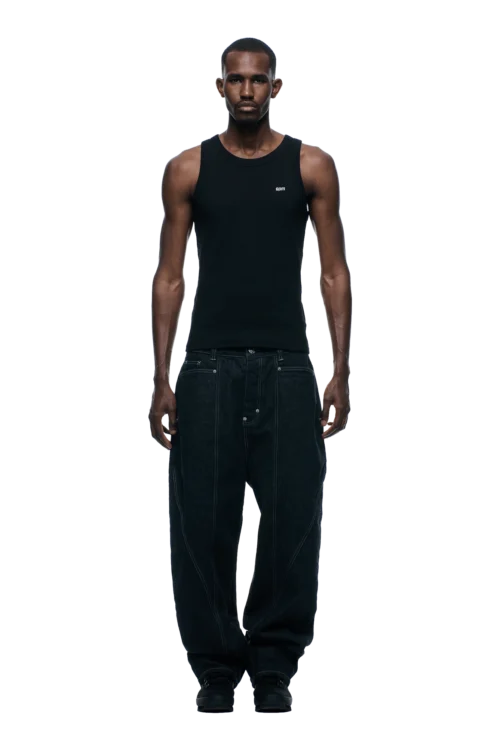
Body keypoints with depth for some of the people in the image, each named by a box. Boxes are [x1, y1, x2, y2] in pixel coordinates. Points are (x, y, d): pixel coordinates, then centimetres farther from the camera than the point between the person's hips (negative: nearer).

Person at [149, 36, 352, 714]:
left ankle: (274, 669, 12)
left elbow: (335, 273, 5)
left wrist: (341, 373, -2)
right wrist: (161, 379, 0)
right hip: (209, 366, 0)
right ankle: (216, 668, 13)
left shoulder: (311, 166, 5)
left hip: (286, 366, 0)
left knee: (292, 525, -1)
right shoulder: (189, 169, 5)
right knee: (201, 529, 1)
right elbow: (170, 276, 6)